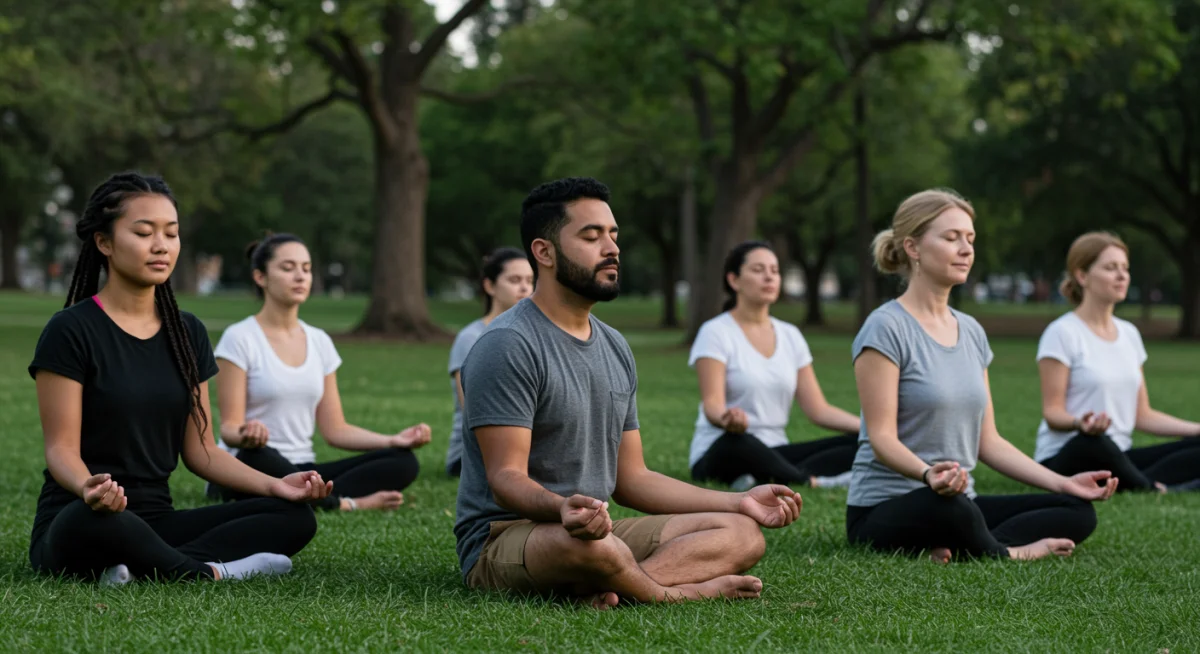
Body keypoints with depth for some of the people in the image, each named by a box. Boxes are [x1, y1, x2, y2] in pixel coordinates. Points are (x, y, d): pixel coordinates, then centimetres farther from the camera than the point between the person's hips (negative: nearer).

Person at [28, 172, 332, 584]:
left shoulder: (188, 334, 12)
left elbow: (198, 448, 12)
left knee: (294, 517, -13)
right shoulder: (71, 332, -7)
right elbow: (61, 447, -13)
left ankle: (143, 568, -27)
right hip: (77, 524, -7)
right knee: (95, 519, -43)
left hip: (157, 521, 7)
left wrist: (274, 485, -4)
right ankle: (211, 573, -18)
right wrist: (88, 487, -37)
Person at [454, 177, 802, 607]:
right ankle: (674, 593, -11)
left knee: (742, 533, -5)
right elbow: (506, 479, -19)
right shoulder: (507, 346, -12)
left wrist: (739, 502, 11)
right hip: (502, 538, -9)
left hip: (595, 527, 9)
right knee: (590, 544, -42)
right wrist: (563, 507, -41)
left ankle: (610, 589, -28)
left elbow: (630, 479, 19)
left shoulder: (614, 348, 16)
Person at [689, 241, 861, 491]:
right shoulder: (716, 332, -5)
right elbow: (712, 404, -18)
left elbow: (818, 409, 8)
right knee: (736, 442, -43)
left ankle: (771, 480, -34)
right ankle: (812, 482, -28)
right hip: (725, 454, -6)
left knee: (862, 444, -17)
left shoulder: (790, 335, 12)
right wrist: (726, 418, -44)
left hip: (774, 453, 6)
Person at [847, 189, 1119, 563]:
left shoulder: (971, 332, 14)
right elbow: (882, 438, -15)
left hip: (957, 502, 8)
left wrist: (1062, 483, 5)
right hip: (883, 510, -8)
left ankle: (952, 549, -23)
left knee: (1077, 511, -8)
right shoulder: (887, 328, -9)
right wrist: (928, 473, -36)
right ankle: (1007, 555, -11)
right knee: (948, 506, -41)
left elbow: (988, 441, 15)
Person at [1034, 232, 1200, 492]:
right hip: (1066, 458, -6)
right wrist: (1079, 422, -32)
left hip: (1118, 458, 6)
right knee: (1093, 443, -42)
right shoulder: (1062, 333, -5)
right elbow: (1052, 412, -9)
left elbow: (1142, 415, 17)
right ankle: (1153, 489, -20)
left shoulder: (1128, 333, 16)